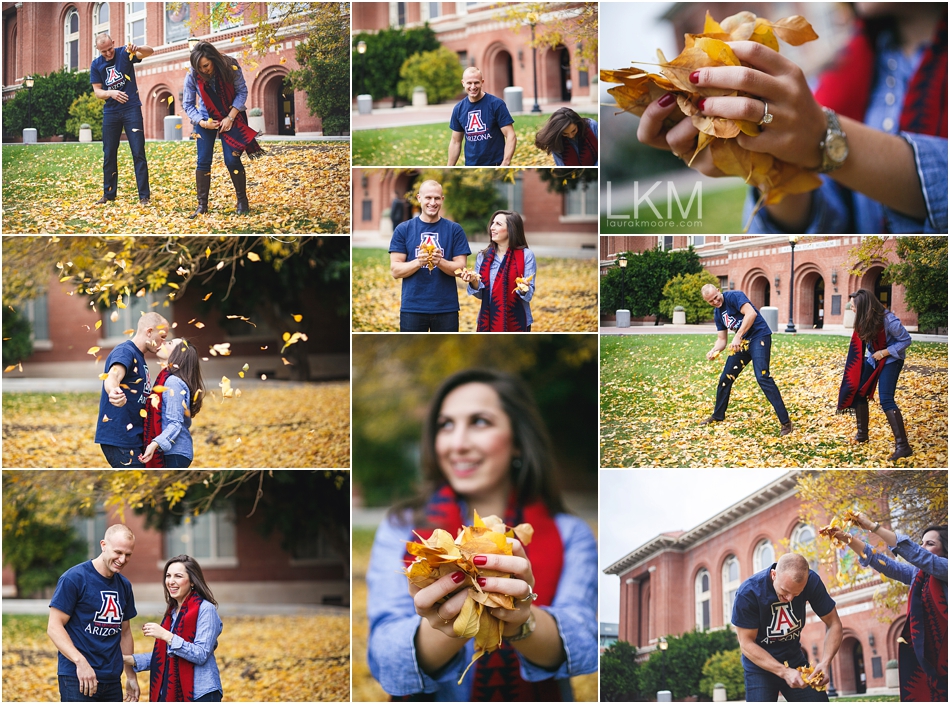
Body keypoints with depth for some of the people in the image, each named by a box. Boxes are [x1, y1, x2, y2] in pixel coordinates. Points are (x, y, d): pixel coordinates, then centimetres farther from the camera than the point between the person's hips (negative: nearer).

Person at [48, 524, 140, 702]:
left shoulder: (124, 586, 13)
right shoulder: (74, 578, -7)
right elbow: (54, 627, -11)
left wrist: (131, 676, 17)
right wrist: (81, 662, -22)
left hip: (112, 680, 6)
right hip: (78, 679, -6)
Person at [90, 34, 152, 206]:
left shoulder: (124, 54, -5)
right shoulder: (96, 65, 3)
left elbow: (150, 52, -19)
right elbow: (97, 91, 0)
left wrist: (136, 49, -41)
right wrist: (110, 93, -22)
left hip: (131, 109, -3)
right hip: (110, 112, 3)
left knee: (138, 153, -6)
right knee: (109, 154, 8)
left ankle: (144, 196, -5)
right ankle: (109, 194, 19)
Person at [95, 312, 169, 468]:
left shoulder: (139, 357, 17)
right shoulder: (125, 351, -14)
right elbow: (113, 376, -37)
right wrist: (113, 391, -59)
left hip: (133, 436, 10)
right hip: (119, 437, -10)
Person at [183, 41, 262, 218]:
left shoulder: (230, 67, -23)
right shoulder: (192, 76, -19)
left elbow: (242, 92, -12)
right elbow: (188, 104, -8)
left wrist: (230, 117, -18)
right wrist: (202, 122, -21)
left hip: (231, 118, -1)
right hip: (206, 120, 1)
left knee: (232, 160, -10)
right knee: (203, 162, -6)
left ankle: (242, 201, 6)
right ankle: (202, 205, 1)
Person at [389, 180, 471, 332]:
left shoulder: (455, 229, 3)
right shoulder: (403, 229, 3)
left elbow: (460, 268, -1)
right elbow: (395, 270, -2)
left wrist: (440, 262, -21)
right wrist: (418, 262, -21)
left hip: (446, 307, 0)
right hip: (412, 307, 0)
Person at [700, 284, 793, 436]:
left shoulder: (733, 296, -15)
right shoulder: (718, 313, 10)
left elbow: (751, 313, -30)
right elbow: (722, 339, 14)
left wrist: (737, 337, -32)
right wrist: (714, 351, -8)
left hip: (759, 337, -9)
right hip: (742, 342, 9)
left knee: (762, 377, -22)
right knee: (725, 378, 13)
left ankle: (785, 421, -21)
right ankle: (717, 416, 33)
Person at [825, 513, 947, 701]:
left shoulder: (944, 569, -8)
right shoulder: (918, 574, 12)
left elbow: (915, 554, -20)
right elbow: (883, 563, 6)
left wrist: (873, 527, -22)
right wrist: (847, 538, -5)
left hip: (943, 655, -6)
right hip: (923, 657, 6)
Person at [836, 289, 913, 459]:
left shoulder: (889, 320, -29)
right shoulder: (865, 320, -10)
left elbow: (906, 340, -20)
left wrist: (884, 352, -25)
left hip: (890, 360, -7)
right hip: (872, 358, 7)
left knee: (886, 400, -19)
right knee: (858, 392, 9)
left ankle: (903, 446, -20)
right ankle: (862, 434, 27)